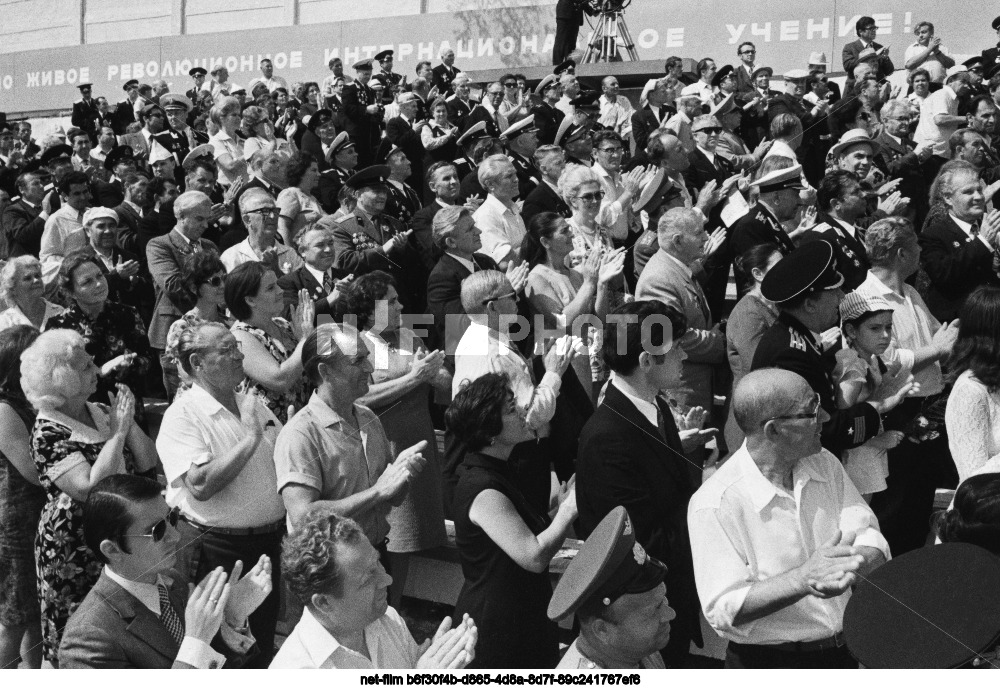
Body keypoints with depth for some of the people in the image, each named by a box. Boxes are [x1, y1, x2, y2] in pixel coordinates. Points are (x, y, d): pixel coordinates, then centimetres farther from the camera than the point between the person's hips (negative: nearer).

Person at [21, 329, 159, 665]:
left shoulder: (100, 413, 4)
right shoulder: (48, 433, -16)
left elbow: (149, 465, 2)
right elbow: (90, 489, -28)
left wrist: (128, 421, -10)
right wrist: (117, 433, -24)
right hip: (76, 558, -6)